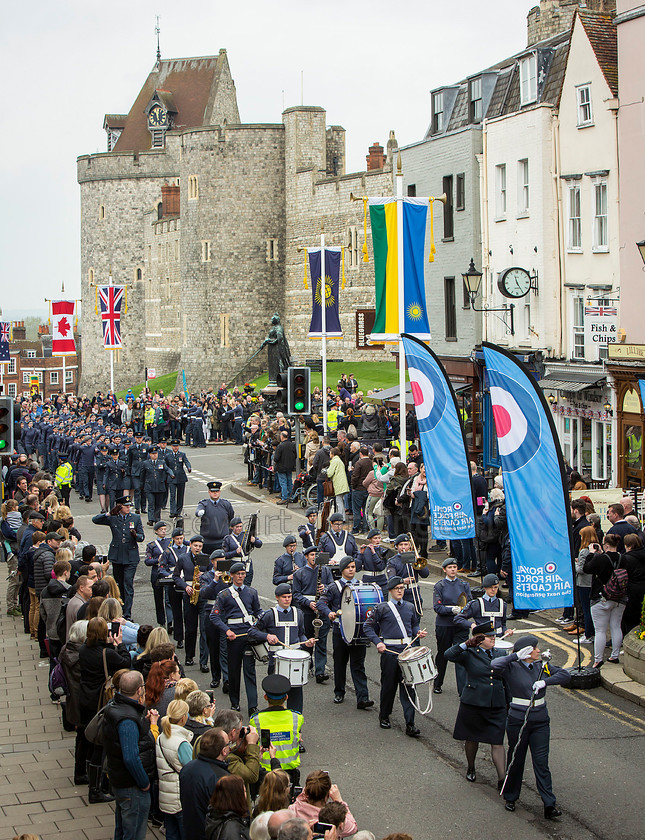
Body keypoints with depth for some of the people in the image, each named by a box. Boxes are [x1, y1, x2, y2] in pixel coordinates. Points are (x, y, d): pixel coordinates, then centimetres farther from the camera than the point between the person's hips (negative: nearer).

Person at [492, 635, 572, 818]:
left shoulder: (543, 666, 6)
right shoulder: (512, 668, -8)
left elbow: (565, 676, 3)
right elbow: (495, 665, -26)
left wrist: (545, 681, -11)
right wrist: (515, 656, -20)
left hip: (540, 722, 3)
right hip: (517, 721, -3)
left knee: (541, 763, -1)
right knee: (516, 760, 9)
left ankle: (549, 805, -3)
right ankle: (510, 797, 28)